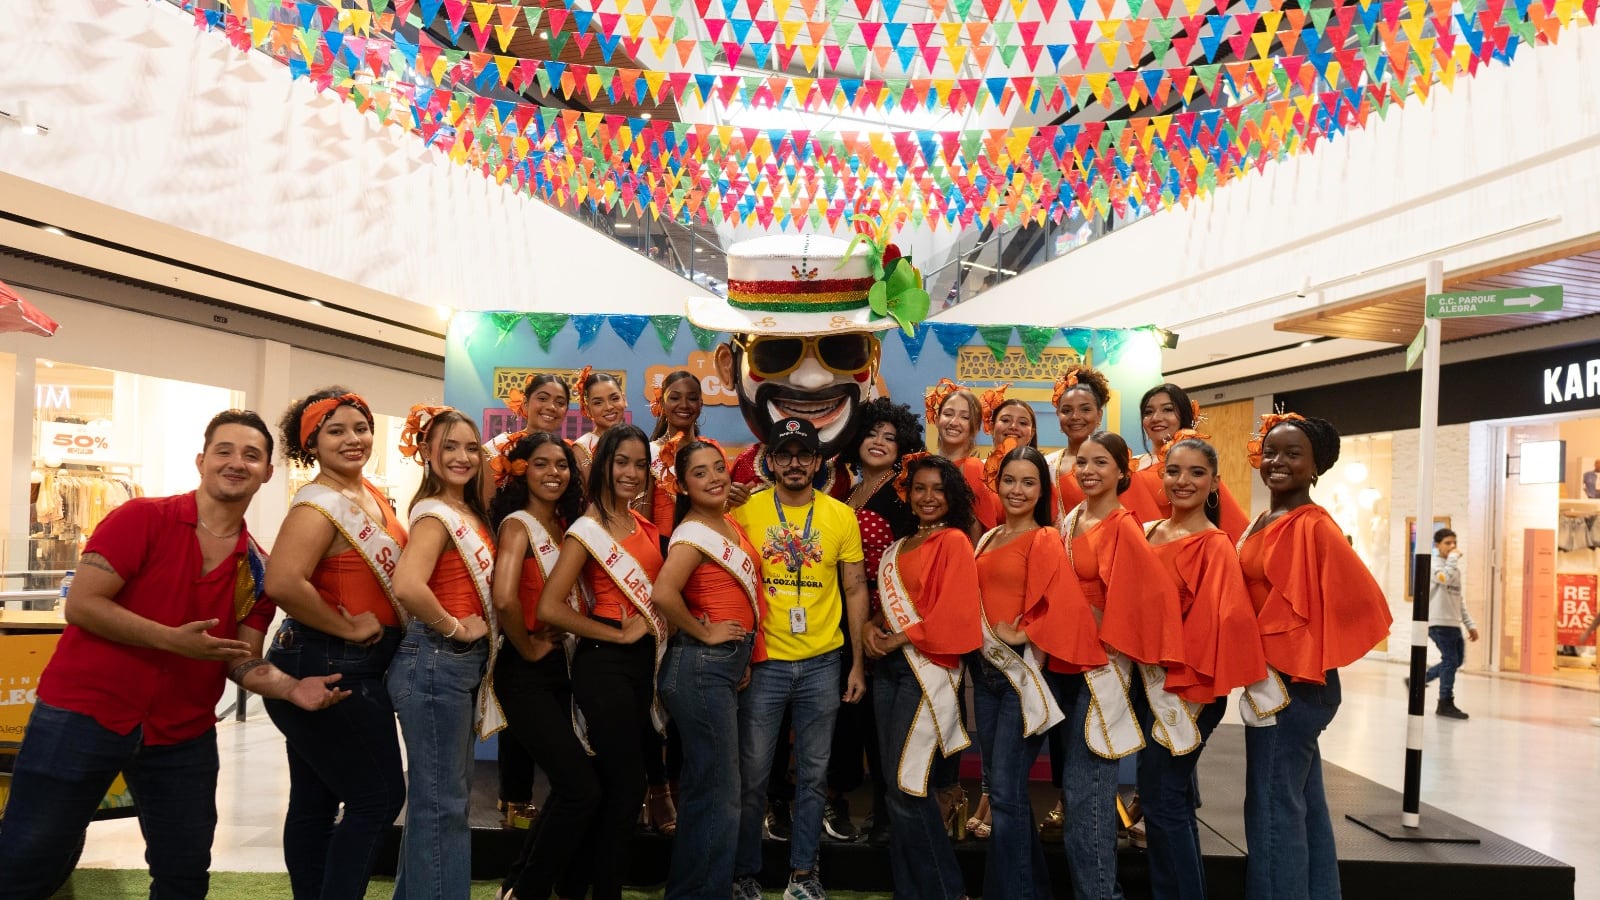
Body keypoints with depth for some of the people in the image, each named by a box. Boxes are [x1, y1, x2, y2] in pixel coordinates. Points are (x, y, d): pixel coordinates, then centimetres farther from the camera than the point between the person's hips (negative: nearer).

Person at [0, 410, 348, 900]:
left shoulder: (257, 569, 2)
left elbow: (243, 662, 2)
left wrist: (291, 688, -17)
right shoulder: (141, 518, -10)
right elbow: (81, 605, -15)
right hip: (84, 713, -4)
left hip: (184, 733, 4)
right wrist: (172, 640, -22)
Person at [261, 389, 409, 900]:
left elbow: (391, 563, 23)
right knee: (379, 796, -2)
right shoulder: (322, 505, -19)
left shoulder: (371, 494, 9)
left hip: (346, 667, 9)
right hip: (328, 669, -9)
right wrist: (348, 627, -23)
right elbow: (282, 583, -34)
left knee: (316, 802, 16)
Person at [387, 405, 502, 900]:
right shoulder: (436, 515, -16)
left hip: (462, 664, 10)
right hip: (434, 662, -10)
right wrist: (455, 629, -21)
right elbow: (407, 587, -33)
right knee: (441, 801, -1)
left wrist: (473, 649, 8)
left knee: (448, 795, 19)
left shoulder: (470, 514, 11)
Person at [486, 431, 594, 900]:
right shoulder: (517, 525, -14)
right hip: (527, 673, -8)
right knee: (583, 789, -10)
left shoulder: (567, 525, 10)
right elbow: (505, 599, -30)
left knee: (569, 790, 12)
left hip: (561, 666, 8)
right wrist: (529, 648, -17)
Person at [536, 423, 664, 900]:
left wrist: (657, 633, 6)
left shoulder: (645, 526, 9)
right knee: (625, 785, -3)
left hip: (645, 661, 7)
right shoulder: (588, 529, -12)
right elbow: (549, 608, -20)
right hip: (605, 663, -7)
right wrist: (618, 634, -14)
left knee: (618, 784, 14)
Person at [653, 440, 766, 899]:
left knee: (705, 790, 18)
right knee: (719, 795, -4)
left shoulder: (730, 524, 11)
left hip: (728, 666, 9)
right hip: (701, 667, -9)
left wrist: (742, 656, 12)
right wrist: (703, 634, -17)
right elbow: (664, 594, -31)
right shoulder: (694, 533, -15)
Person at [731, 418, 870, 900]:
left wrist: (858, 662, 4)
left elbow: (855, 590, 6)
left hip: (822, 664, 2)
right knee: (752, 775, 6)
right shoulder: (746, 510, -3)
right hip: (762, 662, -1)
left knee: (813, 774, 11)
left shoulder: (841, 516, 1)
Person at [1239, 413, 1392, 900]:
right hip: (1272, 677, 9)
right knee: (1304, 803, 16)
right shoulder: (1261, 523, 11)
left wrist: (1315, 653, -12)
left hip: (1293, 681, -9)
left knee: (1273, 807, -2)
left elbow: (1360, 599, -21)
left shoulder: (1313, 526, -15)